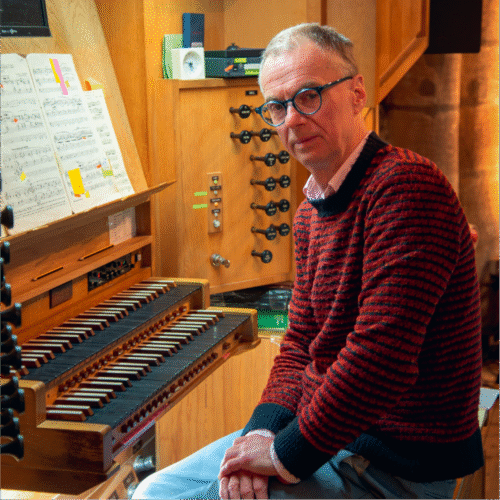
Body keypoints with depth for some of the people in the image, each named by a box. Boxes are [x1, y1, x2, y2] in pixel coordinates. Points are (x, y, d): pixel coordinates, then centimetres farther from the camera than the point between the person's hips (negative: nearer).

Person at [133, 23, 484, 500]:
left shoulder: (407, 184, -23)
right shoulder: (311, 210, 10)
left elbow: (380, 359, -30)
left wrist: (287, 456, -20)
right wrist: (264, 430, -7)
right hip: (322, 427, 8)